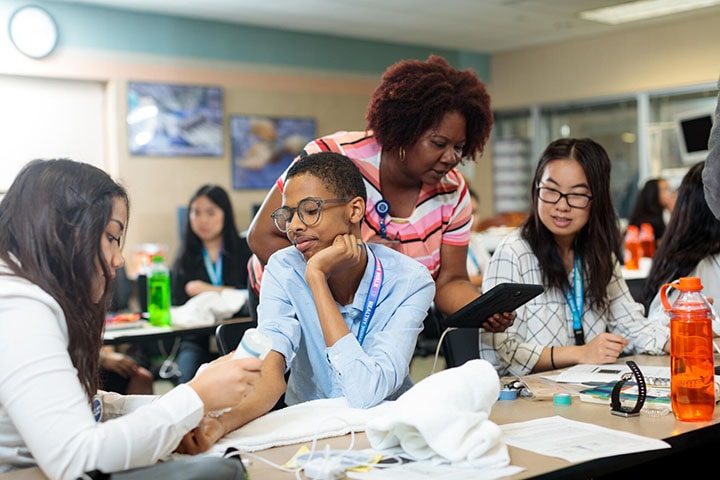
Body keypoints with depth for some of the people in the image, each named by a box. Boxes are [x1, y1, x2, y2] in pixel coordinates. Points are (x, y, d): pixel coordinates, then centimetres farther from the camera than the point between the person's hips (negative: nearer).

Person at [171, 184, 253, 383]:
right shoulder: (184, 260, 18)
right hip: (196, 341, 2)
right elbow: (178, 307, 9)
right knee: (189, 380, -28)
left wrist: (211, 290, -1)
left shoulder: (245, 251, 11)